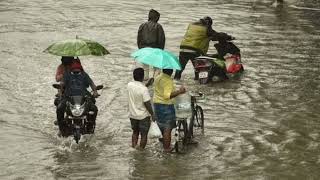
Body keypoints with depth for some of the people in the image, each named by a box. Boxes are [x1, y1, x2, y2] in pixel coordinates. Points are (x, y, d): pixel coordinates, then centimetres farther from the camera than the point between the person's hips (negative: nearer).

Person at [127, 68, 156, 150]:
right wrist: (152, 114, -10)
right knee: (144, 134, 10)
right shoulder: (144, 89, -25)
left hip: (132, 115, 5)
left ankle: (134, 145, 26)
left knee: (135, 132, 25)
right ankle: (141, 149, 16)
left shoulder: (129, 85, -8)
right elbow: (147, 104, -21)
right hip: (143, 115, -5)